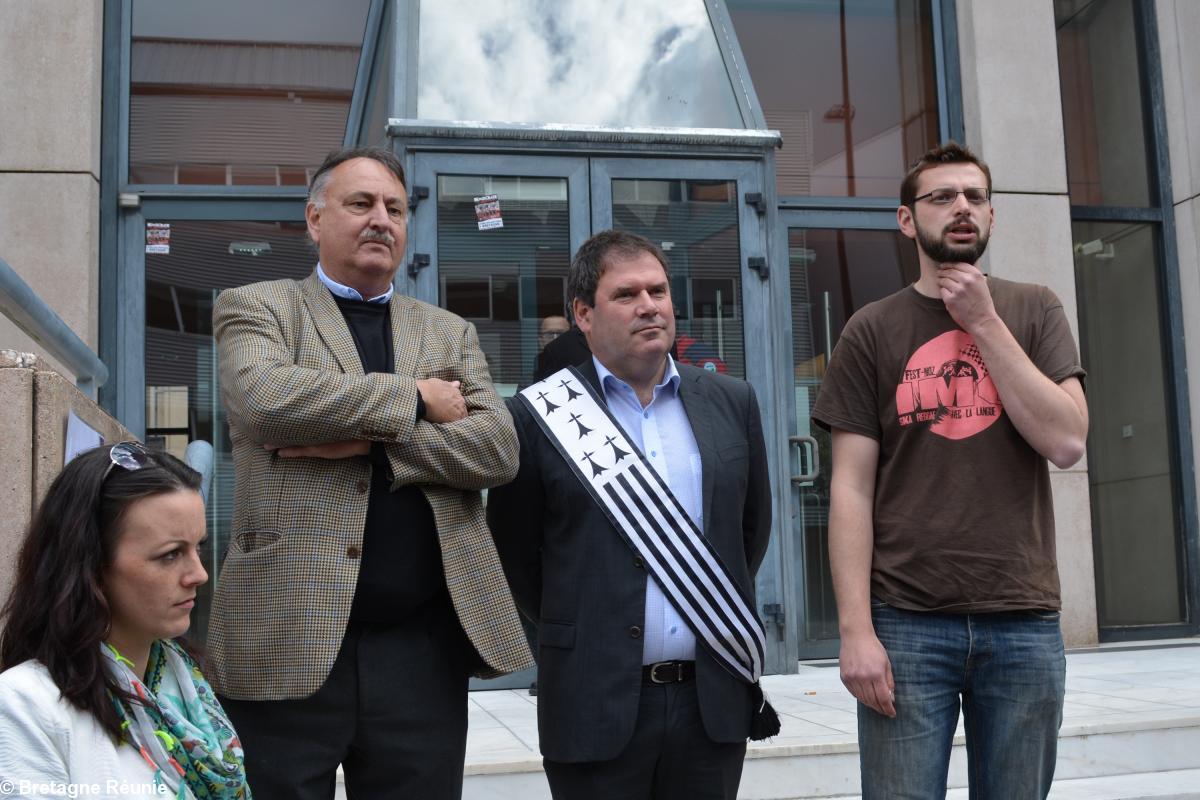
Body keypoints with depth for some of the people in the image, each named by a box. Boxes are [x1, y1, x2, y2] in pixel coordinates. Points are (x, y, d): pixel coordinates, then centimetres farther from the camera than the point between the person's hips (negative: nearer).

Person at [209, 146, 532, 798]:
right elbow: (264, 396, -17)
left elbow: (499, 450, 0)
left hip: (423, 646, 3)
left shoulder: (450, 333, 15)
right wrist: (414, 399, -9)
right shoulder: (256, 307, 6)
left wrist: (366, 440, -12)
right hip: (289, 642, -3)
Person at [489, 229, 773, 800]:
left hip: (715, 700, 3)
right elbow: (514, 551, 2)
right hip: (597, 705, -3)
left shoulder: (731, 402, 6)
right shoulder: (539, 415, -4)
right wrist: (580, 634, 6)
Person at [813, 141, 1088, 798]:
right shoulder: (873, 330, 4)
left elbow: (1066, 442, -5)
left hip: (1025, 621, 2)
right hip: (907, 623, -1)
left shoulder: (1032, 311, 9)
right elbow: (851, 489, -1)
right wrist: (855, 629, -9)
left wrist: (984, 323, -6)